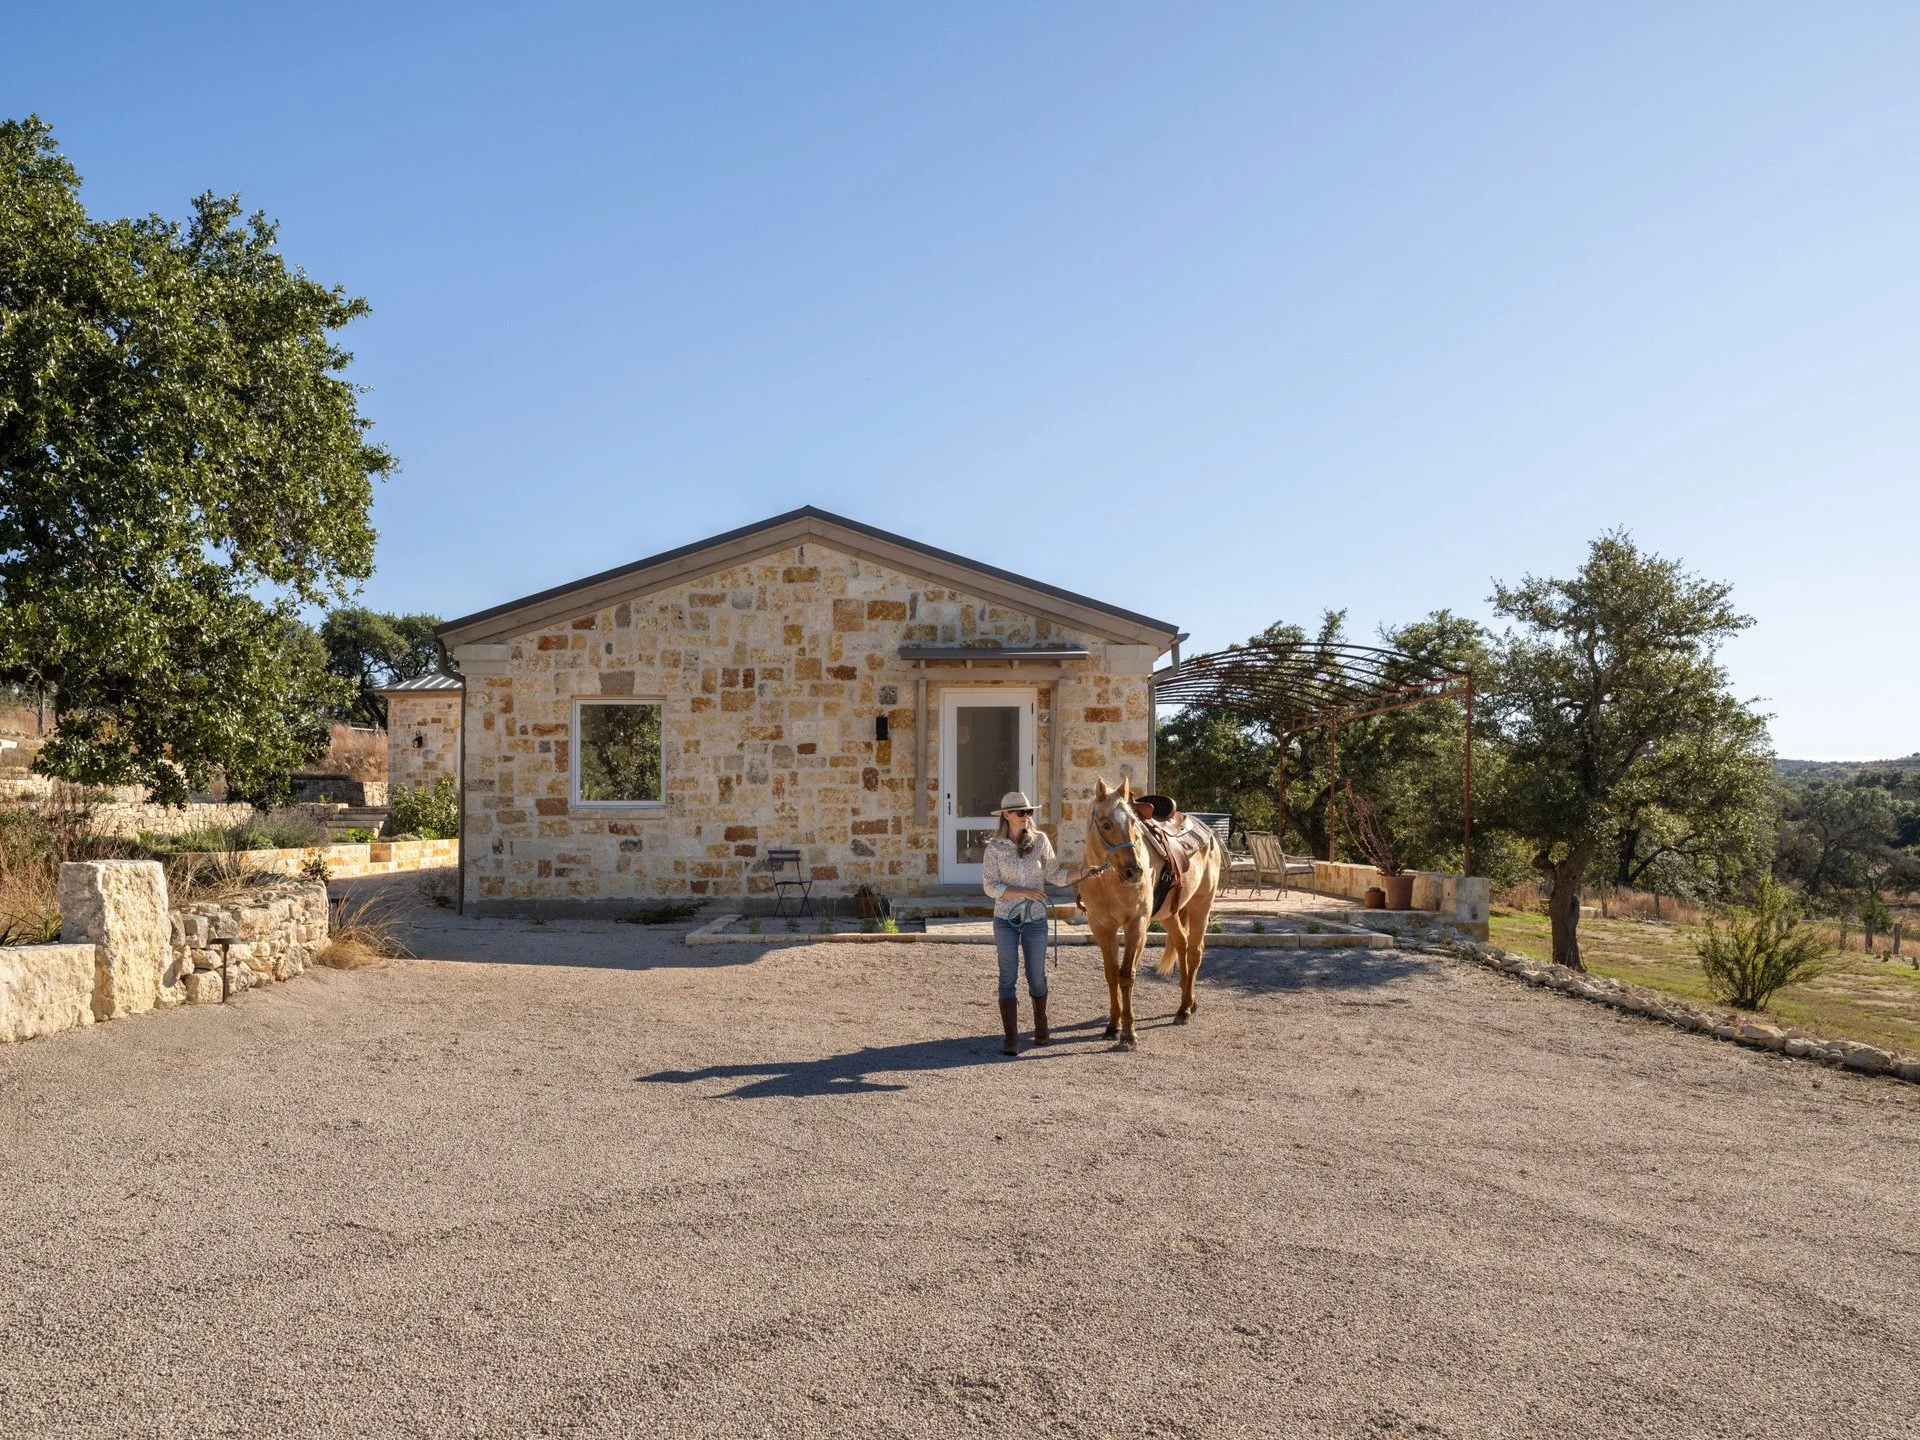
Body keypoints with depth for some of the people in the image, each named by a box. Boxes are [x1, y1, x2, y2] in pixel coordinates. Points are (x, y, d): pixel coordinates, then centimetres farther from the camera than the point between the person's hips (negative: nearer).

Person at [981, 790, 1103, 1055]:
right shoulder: (995, 847, -6)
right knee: (1009, 977, -2)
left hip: (1035, 920, 1)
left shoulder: (1040, 840, -2)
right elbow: (989, 886, -11)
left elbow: (1055, 875, 2)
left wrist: (1083, 873, -12)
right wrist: (1024, 892, -20)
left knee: (1037, 976, 12)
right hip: (1006, 920, -1)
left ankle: (1041, 1027, 33)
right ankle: (1011, 1038, 1)